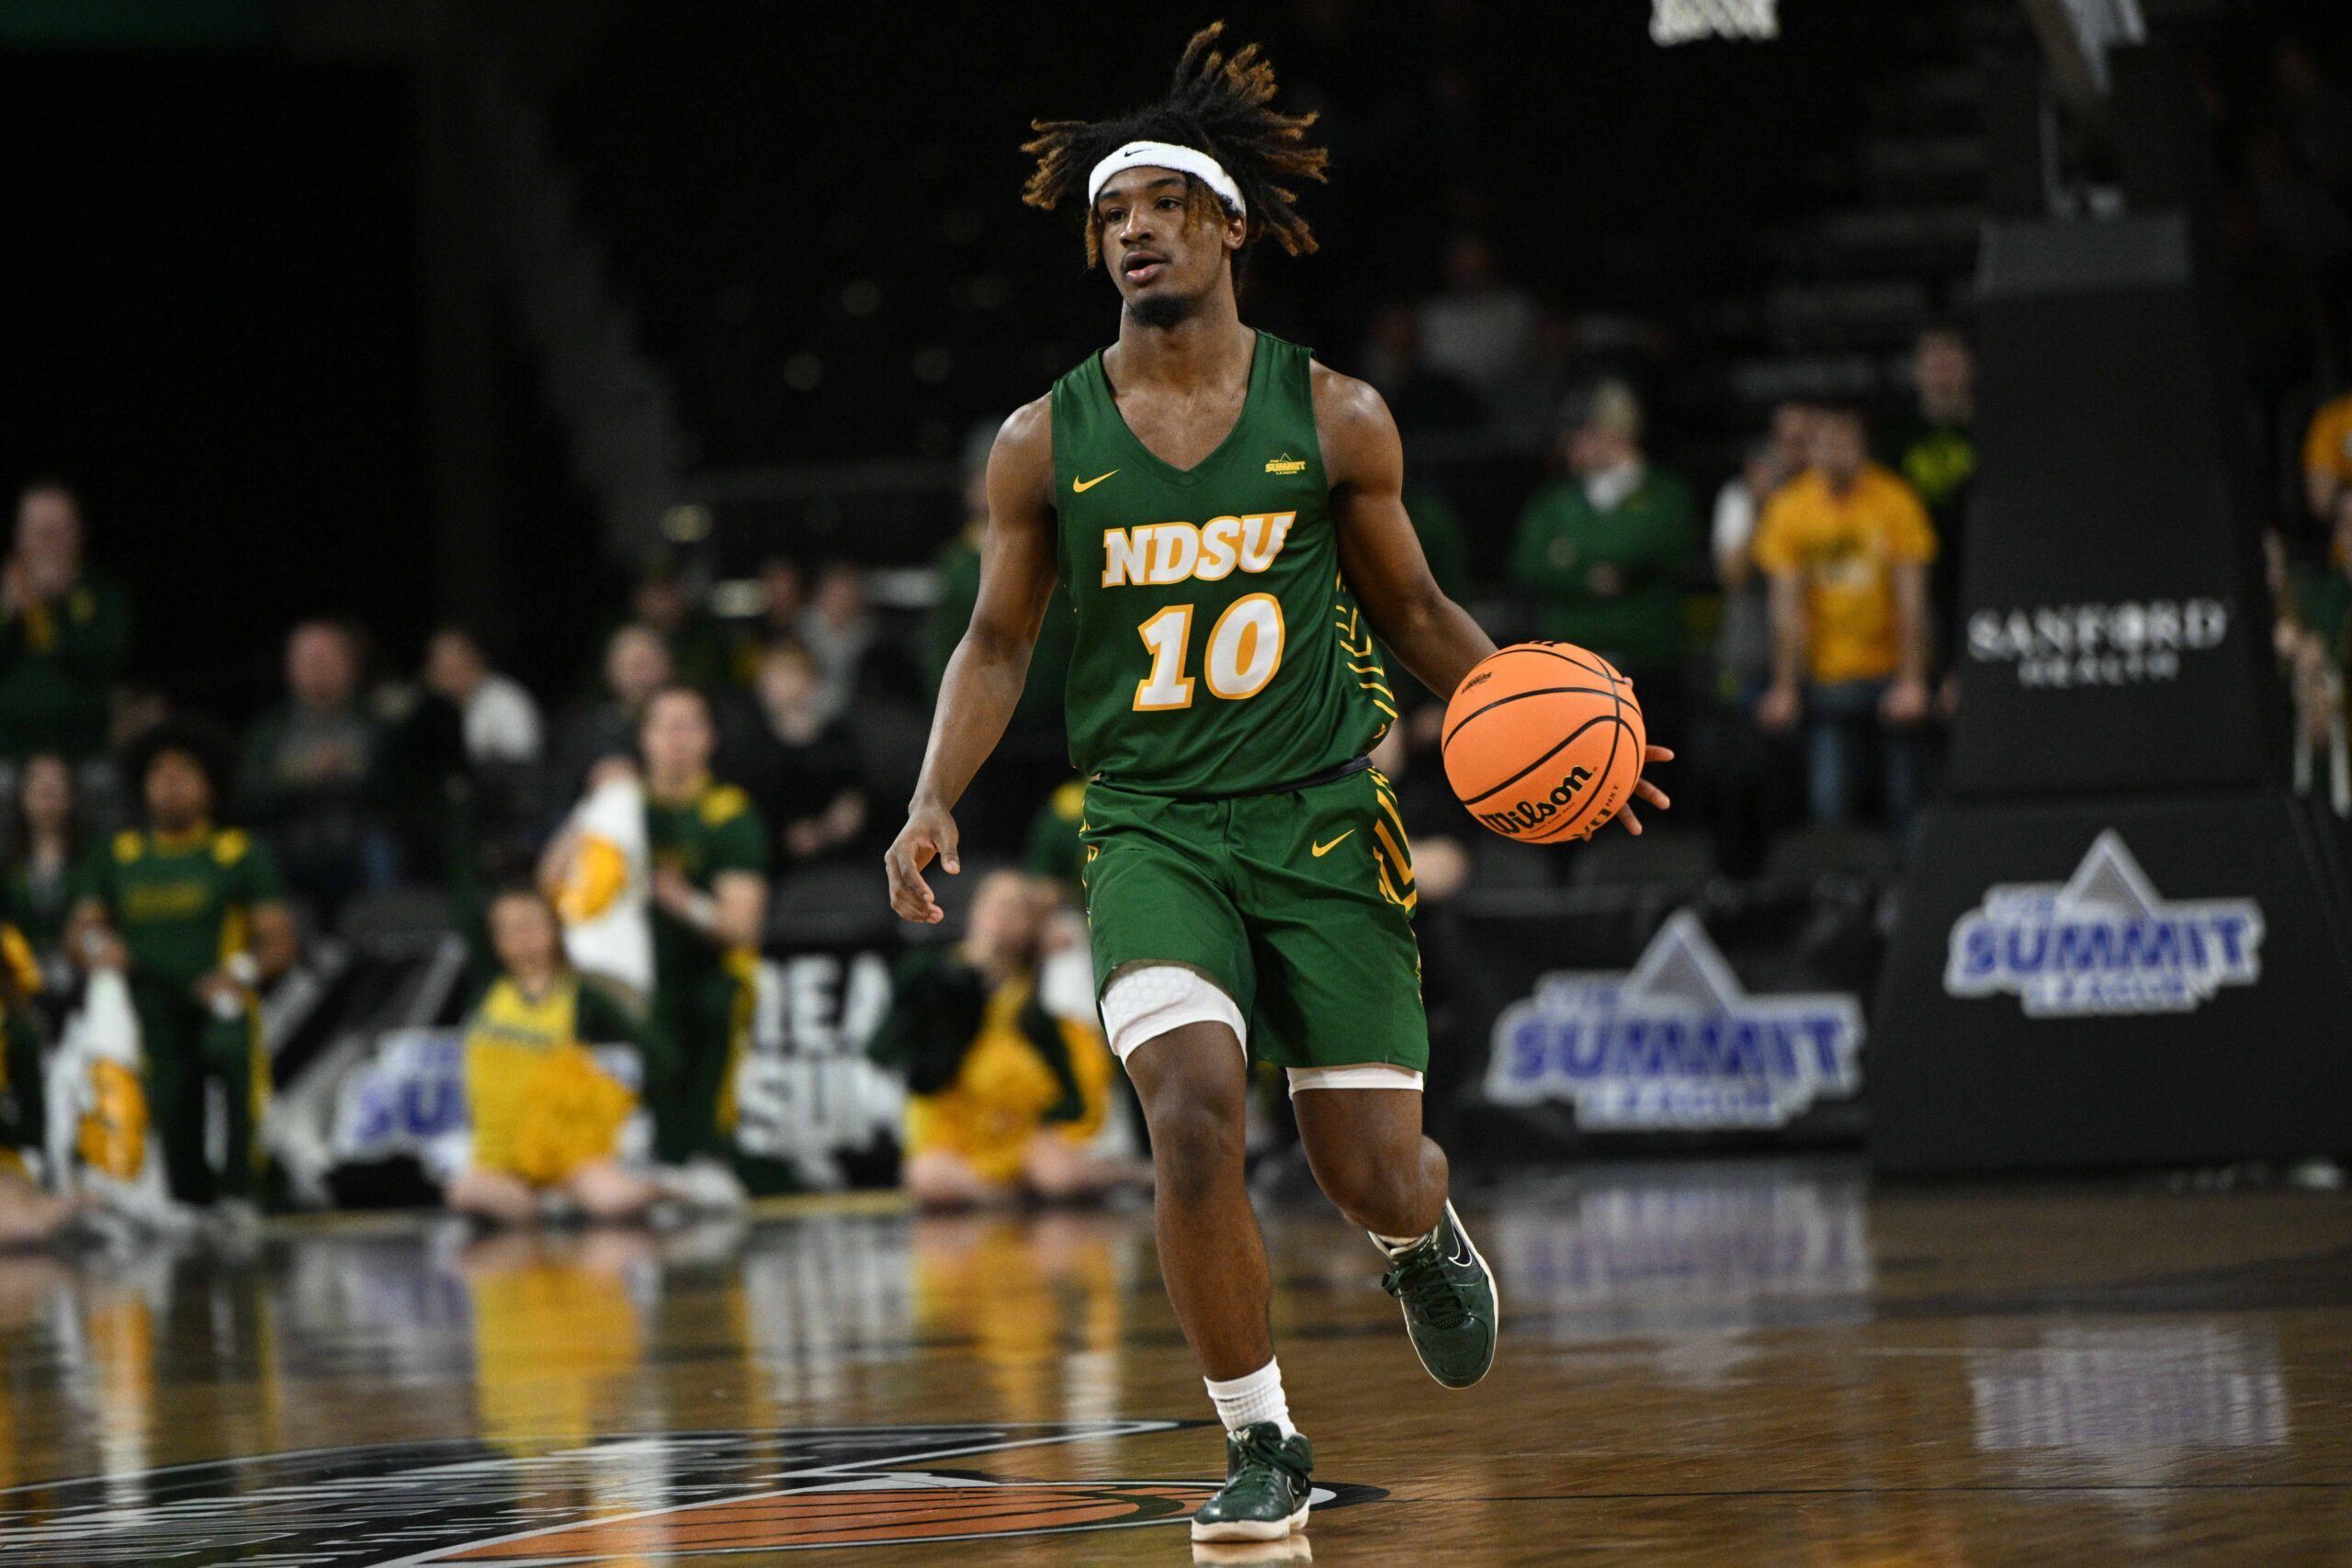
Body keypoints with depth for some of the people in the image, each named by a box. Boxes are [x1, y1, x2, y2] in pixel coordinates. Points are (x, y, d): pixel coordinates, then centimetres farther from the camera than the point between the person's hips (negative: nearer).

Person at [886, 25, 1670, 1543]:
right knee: (1194, 1117, -23)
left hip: (1322, 819, 0)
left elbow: (1412, 608, 11)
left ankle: (1427, 1235, 40)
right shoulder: (1046, 444, 1)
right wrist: (936, 801, -5)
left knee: (1371, 1172, -1)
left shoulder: (1334, 420, -1)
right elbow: (999, 640, 10)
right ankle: (1262, 1447, -6)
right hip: (1153, 829, 0)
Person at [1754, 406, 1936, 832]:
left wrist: (1912, 682, -10)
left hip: (1892, 670, -1)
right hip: (1829, 679, 1)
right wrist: (1784, 689, -3)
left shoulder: (1895, 501, -6)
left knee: (1904, 798, -4)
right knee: (1828, 804, -7)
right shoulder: (1789, 507, -3)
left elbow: (1911, 601, -6)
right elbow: (1787, 609, -1)